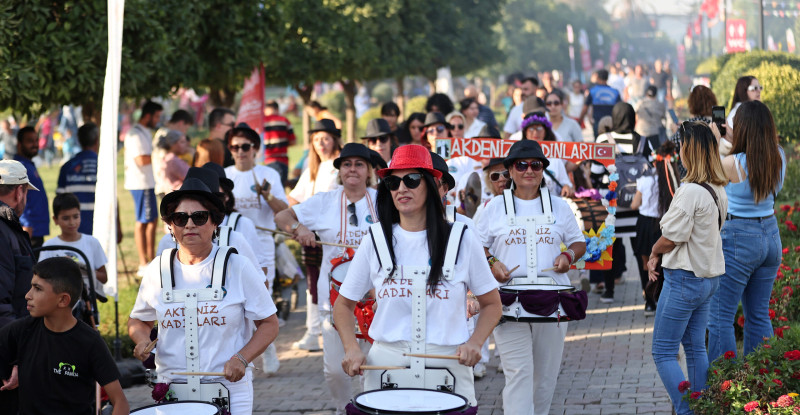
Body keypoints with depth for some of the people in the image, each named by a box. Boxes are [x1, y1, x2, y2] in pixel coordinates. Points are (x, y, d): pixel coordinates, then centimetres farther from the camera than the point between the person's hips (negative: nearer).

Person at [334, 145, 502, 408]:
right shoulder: (375, 241, 5)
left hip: (447, 364, -1)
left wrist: (475, 342, -10)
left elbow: (491, 304, 9)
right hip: (385, 365, 1)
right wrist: (351, 348, -6)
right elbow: (344, 304, 12)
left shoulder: (462, 240, 2)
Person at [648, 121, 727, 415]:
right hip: (709, 277, 9)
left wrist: (654, 252, 6)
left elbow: (671, 238, -16)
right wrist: (659, 256, 4)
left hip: (685, 278, -9)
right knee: (695, 347, 16)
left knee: (663, 352, -1)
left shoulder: (691, 191, -22)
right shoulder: (719, 190, 6)